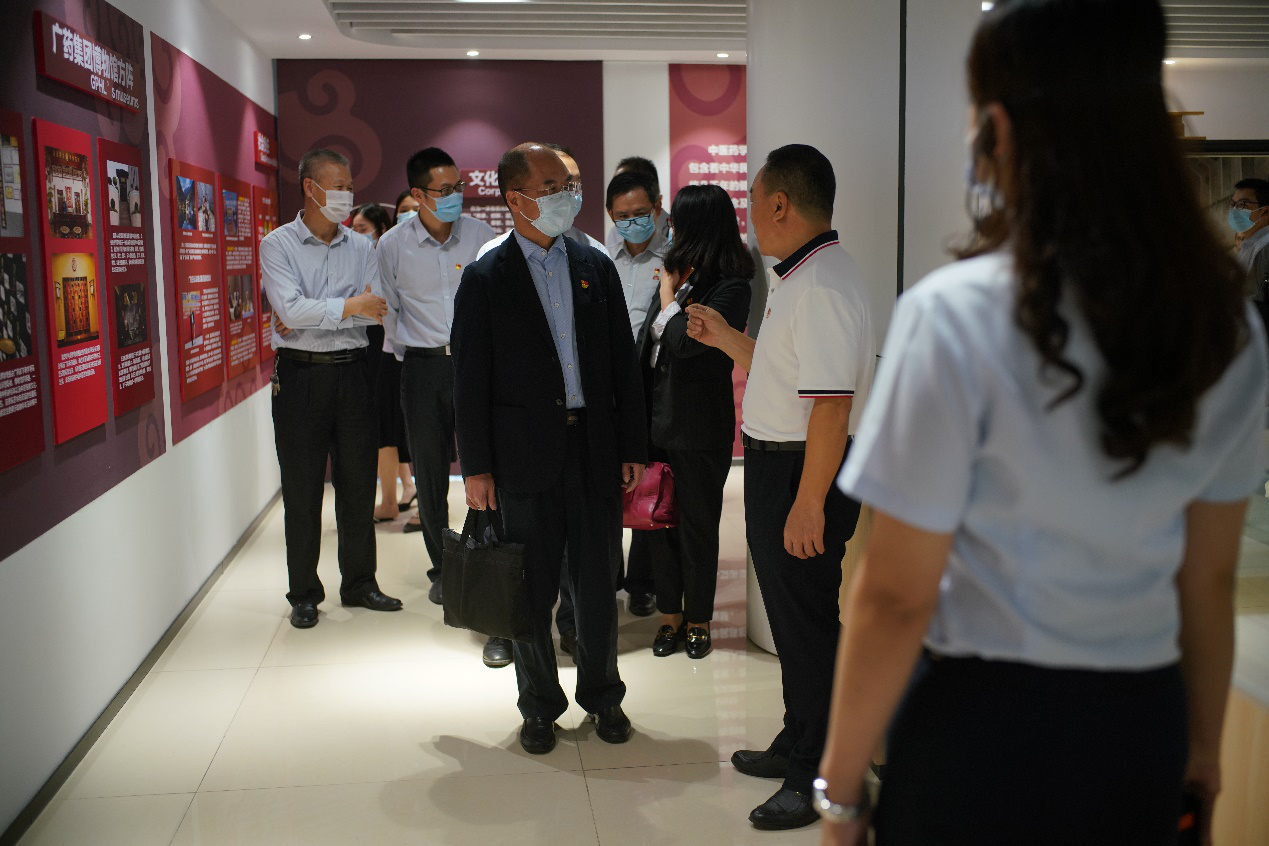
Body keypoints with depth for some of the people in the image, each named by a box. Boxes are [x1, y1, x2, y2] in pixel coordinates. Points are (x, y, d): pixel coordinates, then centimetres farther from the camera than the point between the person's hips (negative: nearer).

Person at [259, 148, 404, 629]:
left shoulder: (361, 248, 10)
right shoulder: (278, 245, 0)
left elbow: (378, 309, -3)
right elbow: (290, 310, -14)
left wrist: (317, 312, -14)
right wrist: (349, 307, -15)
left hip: (353, 372, 3)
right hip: (301, 376, -3)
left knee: (359, 484, 9)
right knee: (302, 490, 4)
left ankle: (359, 584, 22)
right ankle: (304, 594, 16)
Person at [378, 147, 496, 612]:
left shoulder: (480, 234, 0)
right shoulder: (393, 244, -2)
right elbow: (388, 310, 6)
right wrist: (405, 353, 3)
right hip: (424, 365, 0)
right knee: (430, 472, 6)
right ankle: (442, 568, 20)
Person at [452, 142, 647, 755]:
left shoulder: (597, 267, 8)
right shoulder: (484, 279, -1)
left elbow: (623, 364, 9)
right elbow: (470, 381, -2)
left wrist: (632, 448, 5)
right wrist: (476, 467, -5)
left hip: (595, 447, 3)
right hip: (525, 456, -2)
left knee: (597, 583, 10)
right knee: (532, 589, 8)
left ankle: (602, 694, 29)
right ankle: (539, 704, 25)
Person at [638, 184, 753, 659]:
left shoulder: (731, 288, -13)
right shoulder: (678, 275, 9)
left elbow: (685, 342, -23)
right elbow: (648, 342, 11)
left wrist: (669, 295, -9)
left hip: (699, 425, -7)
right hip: (657, 414, 7)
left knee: (697, 525, 8)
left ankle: (698, 619, 24)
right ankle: (670, 613, 28)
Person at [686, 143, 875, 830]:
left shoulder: (821, 289, -22)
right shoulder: (799, 280, 12)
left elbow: (831, 405, -27)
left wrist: (808, 503, -27)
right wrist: (724, 338, 23)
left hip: (804, 473, -11)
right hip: (777, 466, 11)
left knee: (807, 622, 2)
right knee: (792, 617, 21)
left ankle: (818, 778, 18)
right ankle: (797, 746, 38)